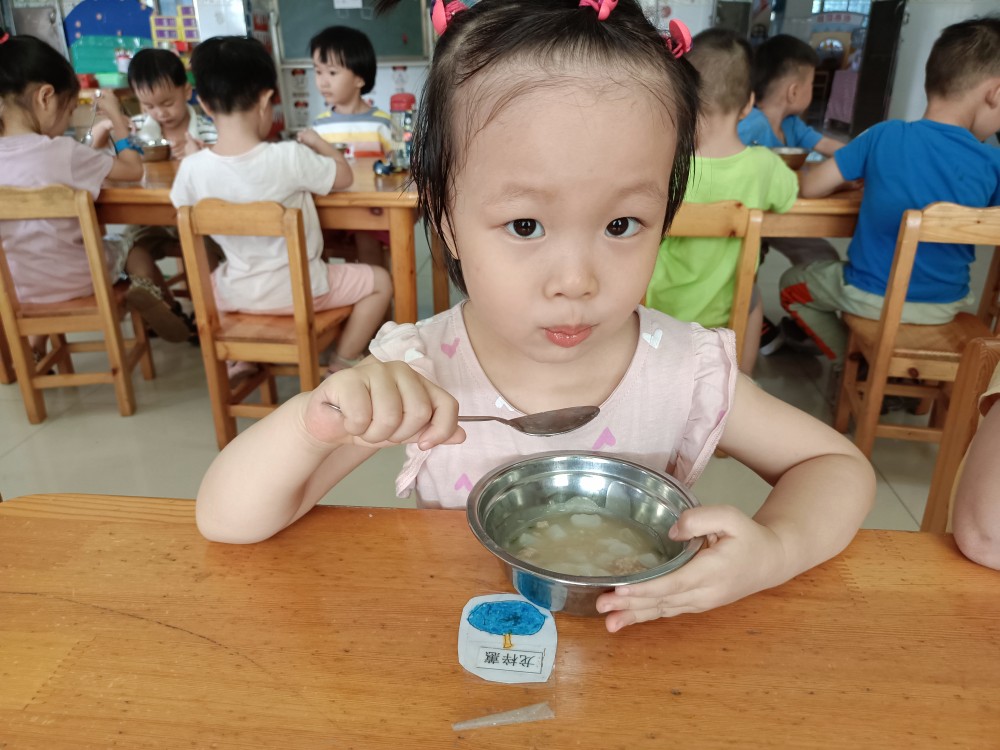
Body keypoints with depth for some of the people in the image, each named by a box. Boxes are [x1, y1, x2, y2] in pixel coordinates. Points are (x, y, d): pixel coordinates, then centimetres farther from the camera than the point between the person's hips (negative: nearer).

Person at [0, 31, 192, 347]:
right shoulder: (62, 152, -22)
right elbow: (133, 169, -11)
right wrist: (117, 119, 2)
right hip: (74, 280, -4)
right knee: (136, 252, 23)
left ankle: (36, 339, 35)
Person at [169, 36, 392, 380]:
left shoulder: (192, 167, -14)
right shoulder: (290, 157, -24)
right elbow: (344, 176, -8)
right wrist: (317, 142, 9)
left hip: (235, 294, 4)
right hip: (298, 290, -4)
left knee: (206, 280, 37)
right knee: (379, 281, 13)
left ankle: (242, 357, 33)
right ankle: (342, 365, 14)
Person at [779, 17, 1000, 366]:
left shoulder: (884, 135, -15)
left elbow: (810, 188, -11)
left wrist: (863, 181, 8)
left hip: (872, 297, -3)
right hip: (945, 305, 3)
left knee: (793, 282, 23)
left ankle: (849, 364, 19)